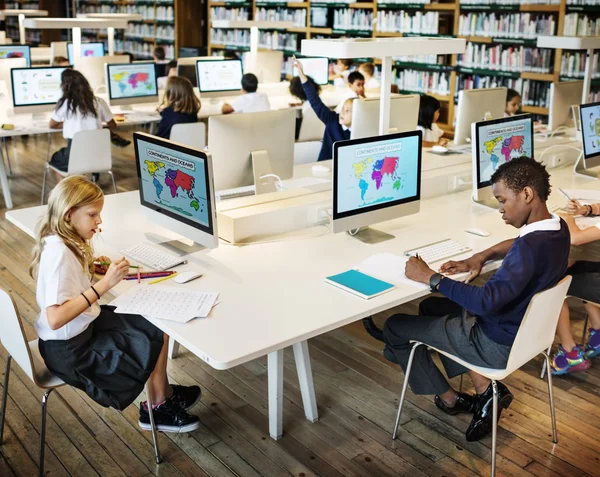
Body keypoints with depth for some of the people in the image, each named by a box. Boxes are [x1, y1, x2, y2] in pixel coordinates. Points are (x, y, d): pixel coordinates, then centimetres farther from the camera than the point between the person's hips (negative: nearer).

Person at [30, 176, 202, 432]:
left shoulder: (62, 242, 0)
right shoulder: (58, 253, -28)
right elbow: (55, 318, -35)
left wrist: (90, 270, 0)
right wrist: (103, 284, -33)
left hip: (82, 327, 9)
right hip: (69, 349, -9)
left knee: (159, 326, 9)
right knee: (157, 341, -2)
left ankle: (164, 394, 23)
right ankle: (159, 406, 20)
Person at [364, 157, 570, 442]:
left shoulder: (532, 247, -33)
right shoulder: (556, 228, -4)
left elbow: (485, 302, -37)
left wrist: (429, 277, -26)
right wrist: (481, 257, 2)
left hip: (500, 343, -9)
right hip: (524, 327, 9)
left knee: (394, 327, 2)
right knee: (432, 308, 26)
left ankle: (449, 398, 23)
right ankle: (485, 391, 16)